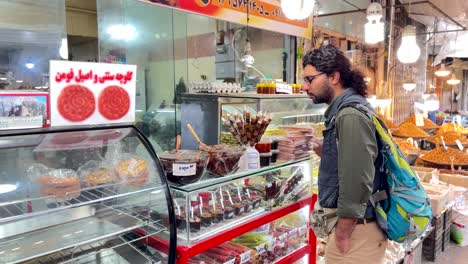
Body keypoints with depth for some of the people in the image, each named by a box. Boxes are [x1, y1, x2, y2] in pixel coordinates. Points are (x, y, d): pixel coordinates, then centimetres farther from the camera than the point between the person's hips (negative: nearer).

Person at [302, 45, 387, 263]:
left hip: (357, 228, -9)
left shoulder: (351, 115, -22)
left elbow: (357, 183, -26)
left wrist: (342, 236, -19)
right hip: (352, 223, 9)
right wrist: (317, 147, 6)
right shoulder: (343, 110, 10)